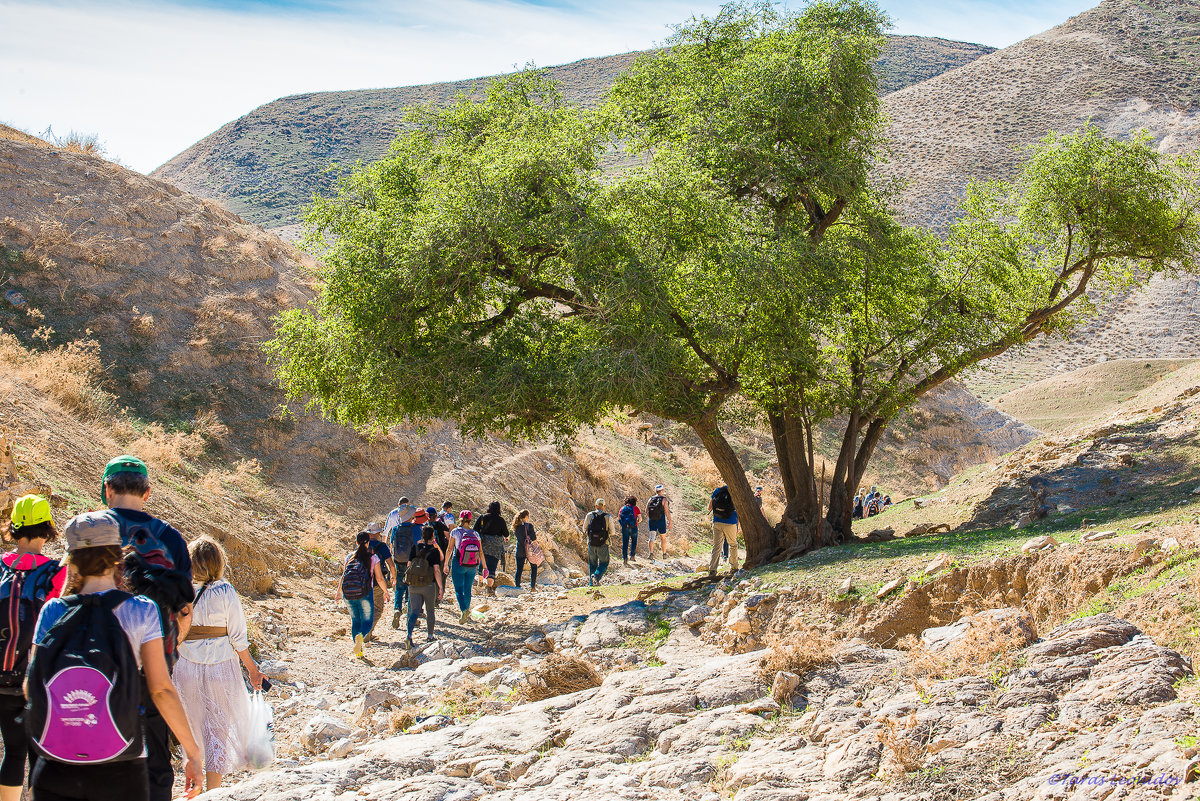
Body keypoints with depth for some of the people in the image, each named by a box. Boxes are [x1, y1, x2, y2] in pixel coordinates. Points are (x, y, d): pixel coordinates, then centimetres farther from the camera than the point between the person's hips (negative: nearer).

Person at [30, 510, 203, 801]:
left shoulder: (54, 611, -2)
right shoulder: (142, 611, -6)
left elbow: (32, 686, 3)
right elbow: (161, 690, -7)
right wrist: (192, 752, 2)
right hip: (120, 766, -2)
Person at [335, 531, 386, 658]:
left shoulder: (350, 557, 8)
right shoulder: (373, 558, 1)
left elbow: (343, 576, 7)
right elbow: (379, 579, 0)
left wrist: (338, 592, 20)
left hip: (348, 594, 3)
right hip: (365, 595, -3)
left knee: (355, 620, 18)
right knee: (366, 621, 6)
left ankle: (358, 650, 11)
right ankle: (361, 636, -27)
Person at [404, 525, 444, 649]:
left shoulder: (415, 547, 2)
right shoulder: (434, 551, -8)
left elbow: (409, 565, 4)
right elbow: (436, 570, -13)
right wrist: (441, 587, -9)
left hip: (413, 585, 2)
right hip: (429, 585, -2)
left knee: (414, 611, 0)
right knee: (430, 610, 17)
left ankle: (409, 635, -20)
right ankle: (429, 635, 26)